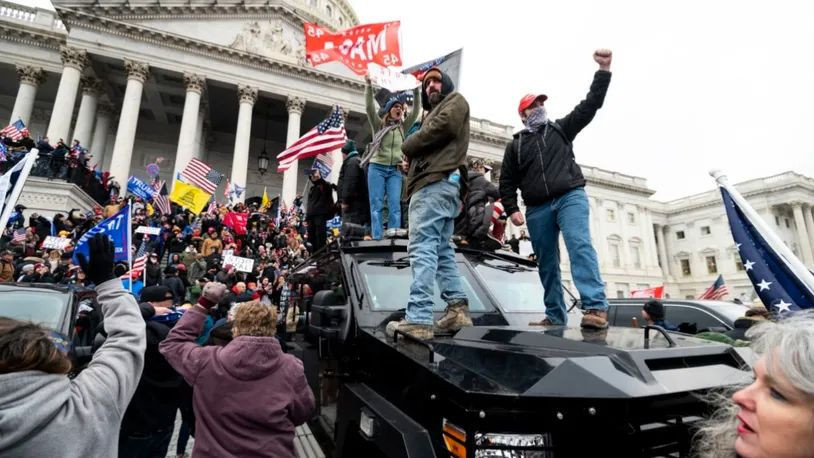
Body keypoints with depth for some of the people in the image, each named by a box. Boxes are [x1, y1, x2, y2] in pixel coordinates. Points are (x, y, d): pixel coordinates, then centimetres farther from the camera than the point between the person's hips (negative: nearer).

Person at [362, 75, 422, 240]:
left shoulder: (403, 127, 14)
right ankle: (377, 238, -4)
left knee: (395, 205, -6)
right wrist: (369, 85, -15)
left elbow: (415, 112, 7)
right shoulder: (379, 124, 5)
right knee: (377, 204, -4)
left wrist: (416, 91, -1)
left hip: (395, 170, 3)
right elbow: (369, 106, -7)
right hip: (377, 168, -2)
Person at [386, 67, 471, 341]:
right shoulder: (433, 113, 38)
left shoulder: (455, 101, 12)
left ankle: (418, 319, -23)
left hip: (437, 182, -11)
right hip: (435, 183, 11)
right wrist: (412, 152, 3)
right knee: (441, 250, 5)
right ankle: (458, 309, 4)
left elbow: (440, 128, -10)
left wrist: (408, 145, 2)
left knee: (422, 248, -19)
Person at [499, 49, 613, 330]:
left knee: (580, 245, -23)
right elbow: (507, 182, 13)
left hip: (570, 197, -2)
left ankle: (596, 308, -29)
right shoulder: (515, 145, 17)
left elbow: (589, 106, 8)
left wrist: (603, 70, -1)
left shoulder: (560, 129, 18)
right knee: (547, 264, 4)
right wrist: (512, 210, 0)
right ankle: (555, 317, 11)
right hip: (537, 209, 2)